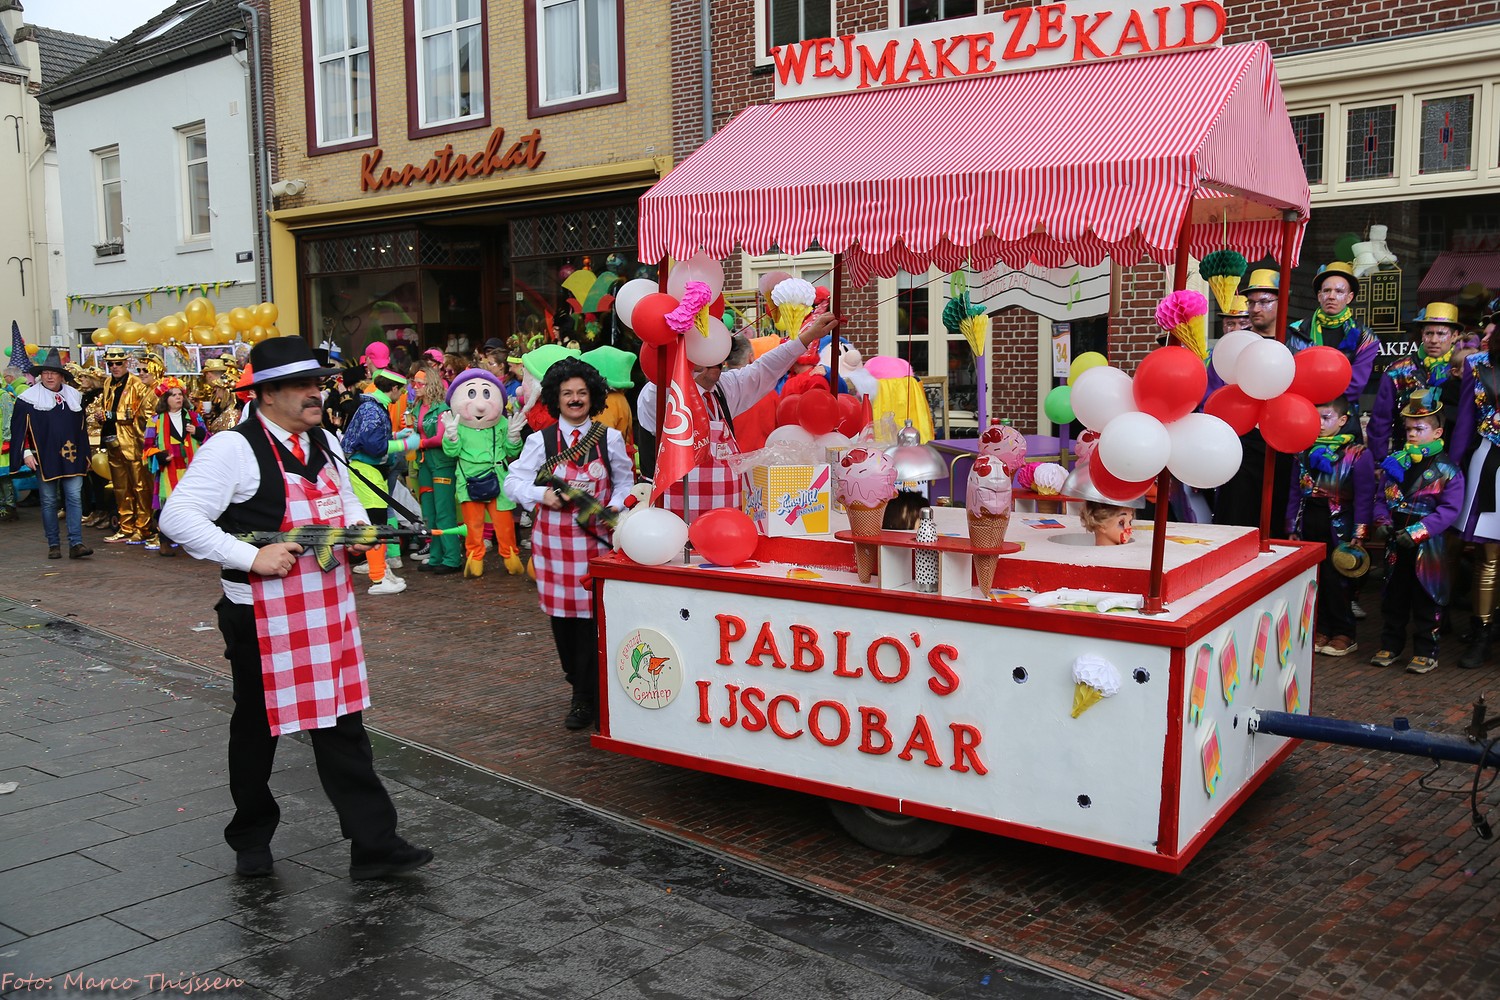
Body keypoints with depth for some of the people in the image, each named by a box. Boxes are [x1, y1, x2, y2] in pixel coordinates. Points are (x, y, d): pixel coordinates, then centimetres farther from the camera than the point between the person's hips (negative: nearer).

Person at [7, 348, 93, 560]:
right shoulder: (29, 399, 1)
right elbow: (19, 429, 1)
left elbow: (82, 429, 17)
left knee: (75, 498, -7)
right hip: (44, 458, -2)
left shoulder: (74, 397, 11)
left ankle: (76, 543, -9)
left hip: (71, 457, 2)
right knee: (49, 501, 5)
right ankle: (53, 545, 12)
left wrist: (86, 455, 16)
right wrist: (26, 452, -8)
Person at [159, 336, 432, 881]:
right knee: (257, 726, 13)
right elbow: (178, 517, -17)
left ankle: (374, 845, 11)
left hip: (328, 610, 6)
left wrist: (359, 527, 3)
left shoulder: (326, 444, 10)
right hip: (262, 617, -5)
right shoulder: (233, 448, -13)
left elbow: (348, 502, 26)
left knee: (342, 725, 7)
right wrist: (252, 558, -22)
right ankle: (251, 840, 35)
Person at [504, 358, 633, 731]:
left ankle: (585, 697, 6)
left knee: (594, 613, -6)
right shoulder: (540, 441, 5)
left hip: (598, 537, -1)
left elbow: (625, 481, 14)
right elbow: (513, 481, 5)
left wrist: (615, 507, -5)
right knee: (562, 613, 5)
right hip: (554, 537, 1)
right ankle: (583, 689, 24)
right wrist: (543, 496, -13)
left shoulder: (610, 438, 7)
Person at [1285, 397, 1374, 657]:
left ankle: (1343, 633, 11)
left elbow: (1364, 498, -8)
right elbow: (1296, 492, 12)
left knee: (1335, 579, -3)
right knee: (1314, 579, 8)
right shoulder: (1305, 452, 9)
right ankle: (1321, 629, 20)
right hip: (1309, 525, 5)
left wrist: (1359, 534, -12)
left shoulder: (1358, 454, -6)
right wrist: (1292, 528, 9)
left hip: (1338, 527, -5)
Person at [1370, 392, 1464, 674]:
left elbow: (1450, 509, -14)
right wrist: (1382, 521, -6)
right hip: (1396, 543, 5)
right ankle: (1390, 645, 24)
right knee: (1393, 596, 13)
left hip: (1428, 546, -5)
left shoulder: (1446, 469, -8)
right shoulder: (1394, 462, 6)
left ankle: (1426, 652, 13)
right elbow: (1381, 497, 12)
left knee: (1425, 599, 3)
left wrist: (1418, 531, -22)